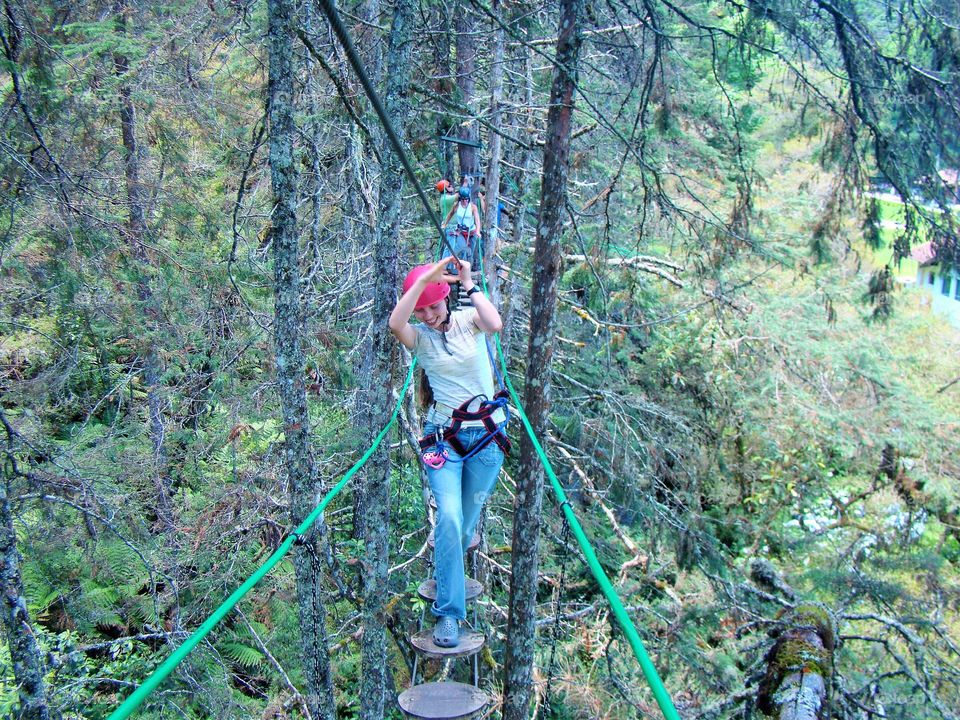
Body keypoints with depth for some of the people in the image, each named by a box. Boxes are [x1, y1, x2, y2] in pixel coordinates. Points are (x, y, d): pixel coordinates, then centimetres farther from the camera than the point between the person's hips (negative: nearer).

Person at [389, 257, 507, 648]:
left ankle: (448, 570, 46)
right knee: (449, 518, -19)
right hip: (443, 437, -1)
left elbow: (495, 324, -23)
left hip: (487, 433, 2)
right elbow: (394, 323, -25)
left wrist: (469, 284, -15)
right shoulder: (420, 336, -1)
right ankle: (448, 612, -12)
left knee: (468, 519, 13)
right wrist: (425, 278, -27)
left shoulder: (468, 321, 2)